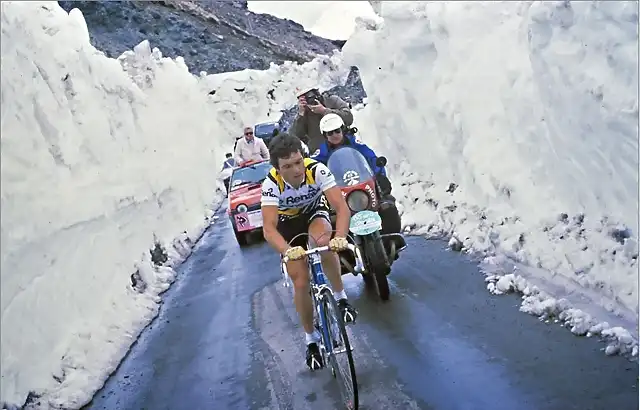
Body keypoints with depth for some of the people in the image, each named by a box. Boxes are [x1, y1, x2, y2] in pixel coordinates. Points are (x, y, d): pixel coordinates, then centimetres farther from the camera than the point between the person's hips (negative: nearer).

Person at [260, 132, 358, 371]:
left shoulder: (317, 170, -33)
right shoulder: (272, 184, -33)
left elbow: (342, 207, -39)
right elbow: (269, 228, -42)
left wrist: (340, 237, -58)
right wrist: (288, 250, -61)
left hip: (315, 212, 0)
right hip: (288, 222, 1)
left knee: (322, 240, -37)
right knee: (301, 283, -6)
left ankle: (341, 298, -17)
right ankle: (311, 340, 15)